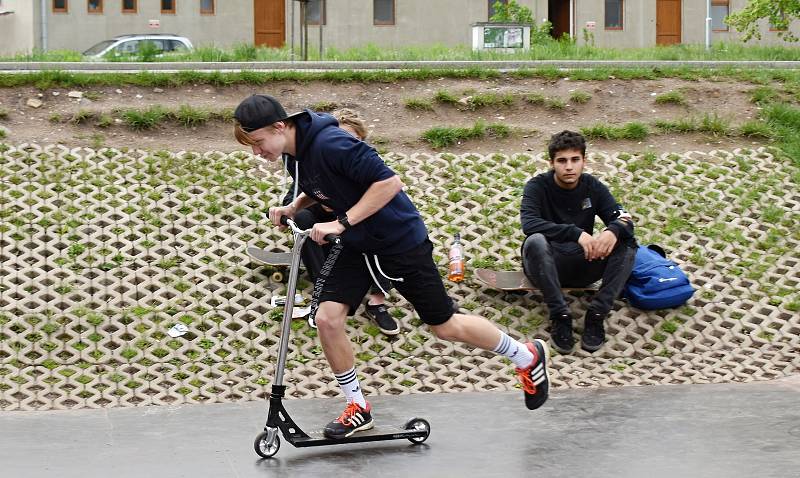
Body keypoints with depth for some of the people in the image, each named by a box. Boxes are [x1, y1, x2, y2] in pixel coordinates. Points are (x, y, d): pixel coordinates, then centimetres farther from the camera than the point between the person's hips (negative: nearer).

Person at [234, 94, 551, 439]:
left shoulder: (330, 144, -30)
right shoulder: (293, 154, -2)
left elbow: (389, 182, -32)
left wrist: (341, 223, -31)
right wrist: (293, 208, -1)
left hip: (400, 241, -7)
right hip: (355, 245, 8)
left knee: (445, 326, 4)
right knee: (327, 318, -9)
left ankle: (527, 357, 27)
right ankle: (358, 409, 9)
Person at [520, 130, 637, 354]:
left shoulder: (593, 187, 2)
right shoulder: (538, 186, -8)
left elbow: (624, 219, -9)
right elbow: (528, 223, -28)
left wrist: (613, 231, -34)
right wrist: (576, 233, -38)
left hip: (582, 266, 3)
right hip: (547, 266, -3)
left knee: (627, 243, -19)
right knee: (535, 241, -35)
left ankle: (597, 314, -23)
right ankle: (560, 316, -28)